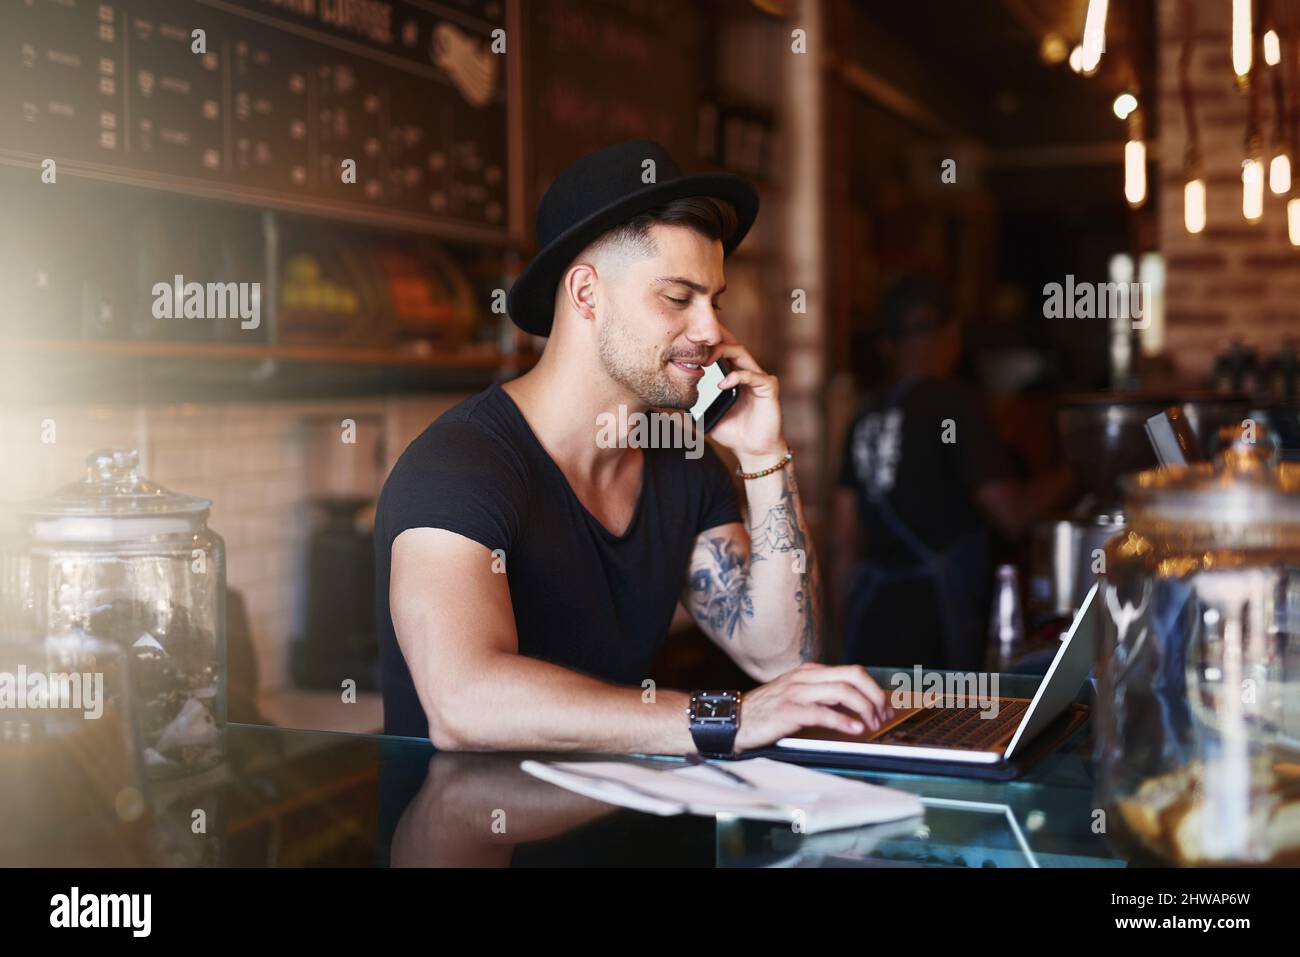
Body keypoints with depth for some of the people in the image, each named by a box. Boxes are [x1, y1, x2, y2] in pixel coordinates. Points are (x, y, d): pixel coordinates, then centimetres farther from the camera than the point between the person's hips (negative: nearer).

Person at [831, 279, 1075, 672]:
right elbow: (1011, 515, -10)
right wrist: (1064, 480, 9)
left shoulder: (868, 414, 11)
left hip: (872, 612, 7)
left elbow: (844, 532, 14)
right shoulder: (952, 401, -8)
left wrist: (848, 613, 25)